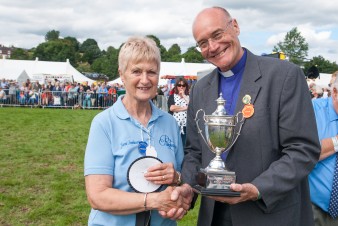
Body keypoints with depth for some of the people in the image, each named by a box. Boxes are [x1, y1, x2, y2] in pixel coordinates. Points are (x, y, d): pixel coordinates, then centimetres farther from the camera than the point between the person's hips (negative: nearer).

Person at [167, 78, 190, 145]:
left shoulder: (189, 97, 13)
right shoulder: (172, 96, 9)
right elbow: (172, 108, -10)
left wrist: (184, 96, -1)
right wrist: (185, 108, -4)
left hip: (185, 126, 1)